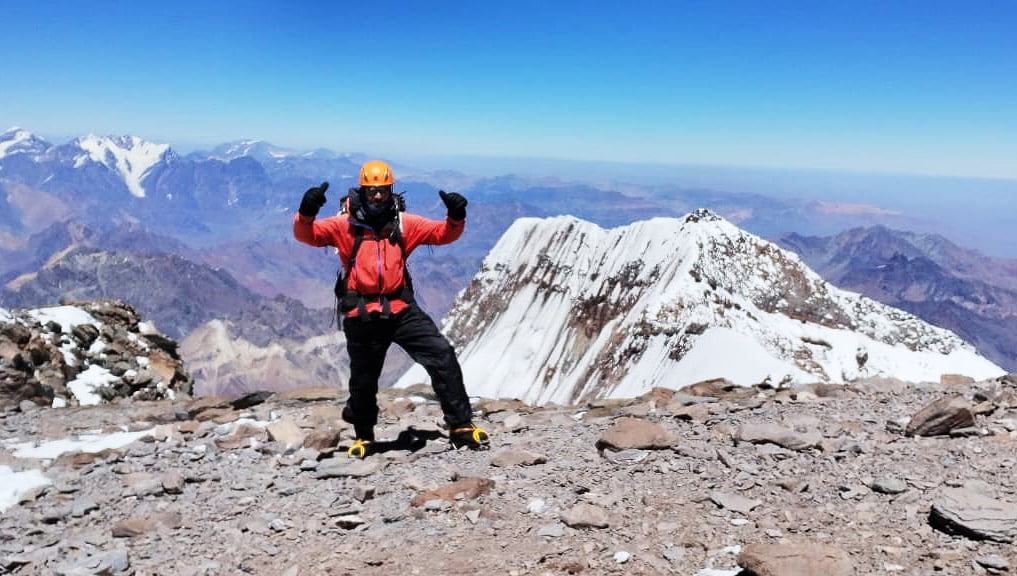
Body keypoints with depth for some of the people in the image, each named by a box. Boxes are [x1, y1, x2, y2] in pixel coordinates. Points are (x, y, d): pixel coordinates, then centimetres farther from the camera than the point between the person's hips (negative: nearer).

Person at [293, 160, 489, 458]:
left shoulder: (404, 223, 6)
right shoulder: (344, 224, -1)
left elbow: (444, 233, 6)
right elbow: (306, 234, -8)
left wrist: (456, 217, -15)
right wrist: (306, 212, -29)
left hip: (400, 308, 1)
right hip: (361, 314, -1)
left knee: (443, 356, -11)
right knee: (363, 379, 13)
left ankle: (461, 426, -1)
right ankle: (363, 436, 39)